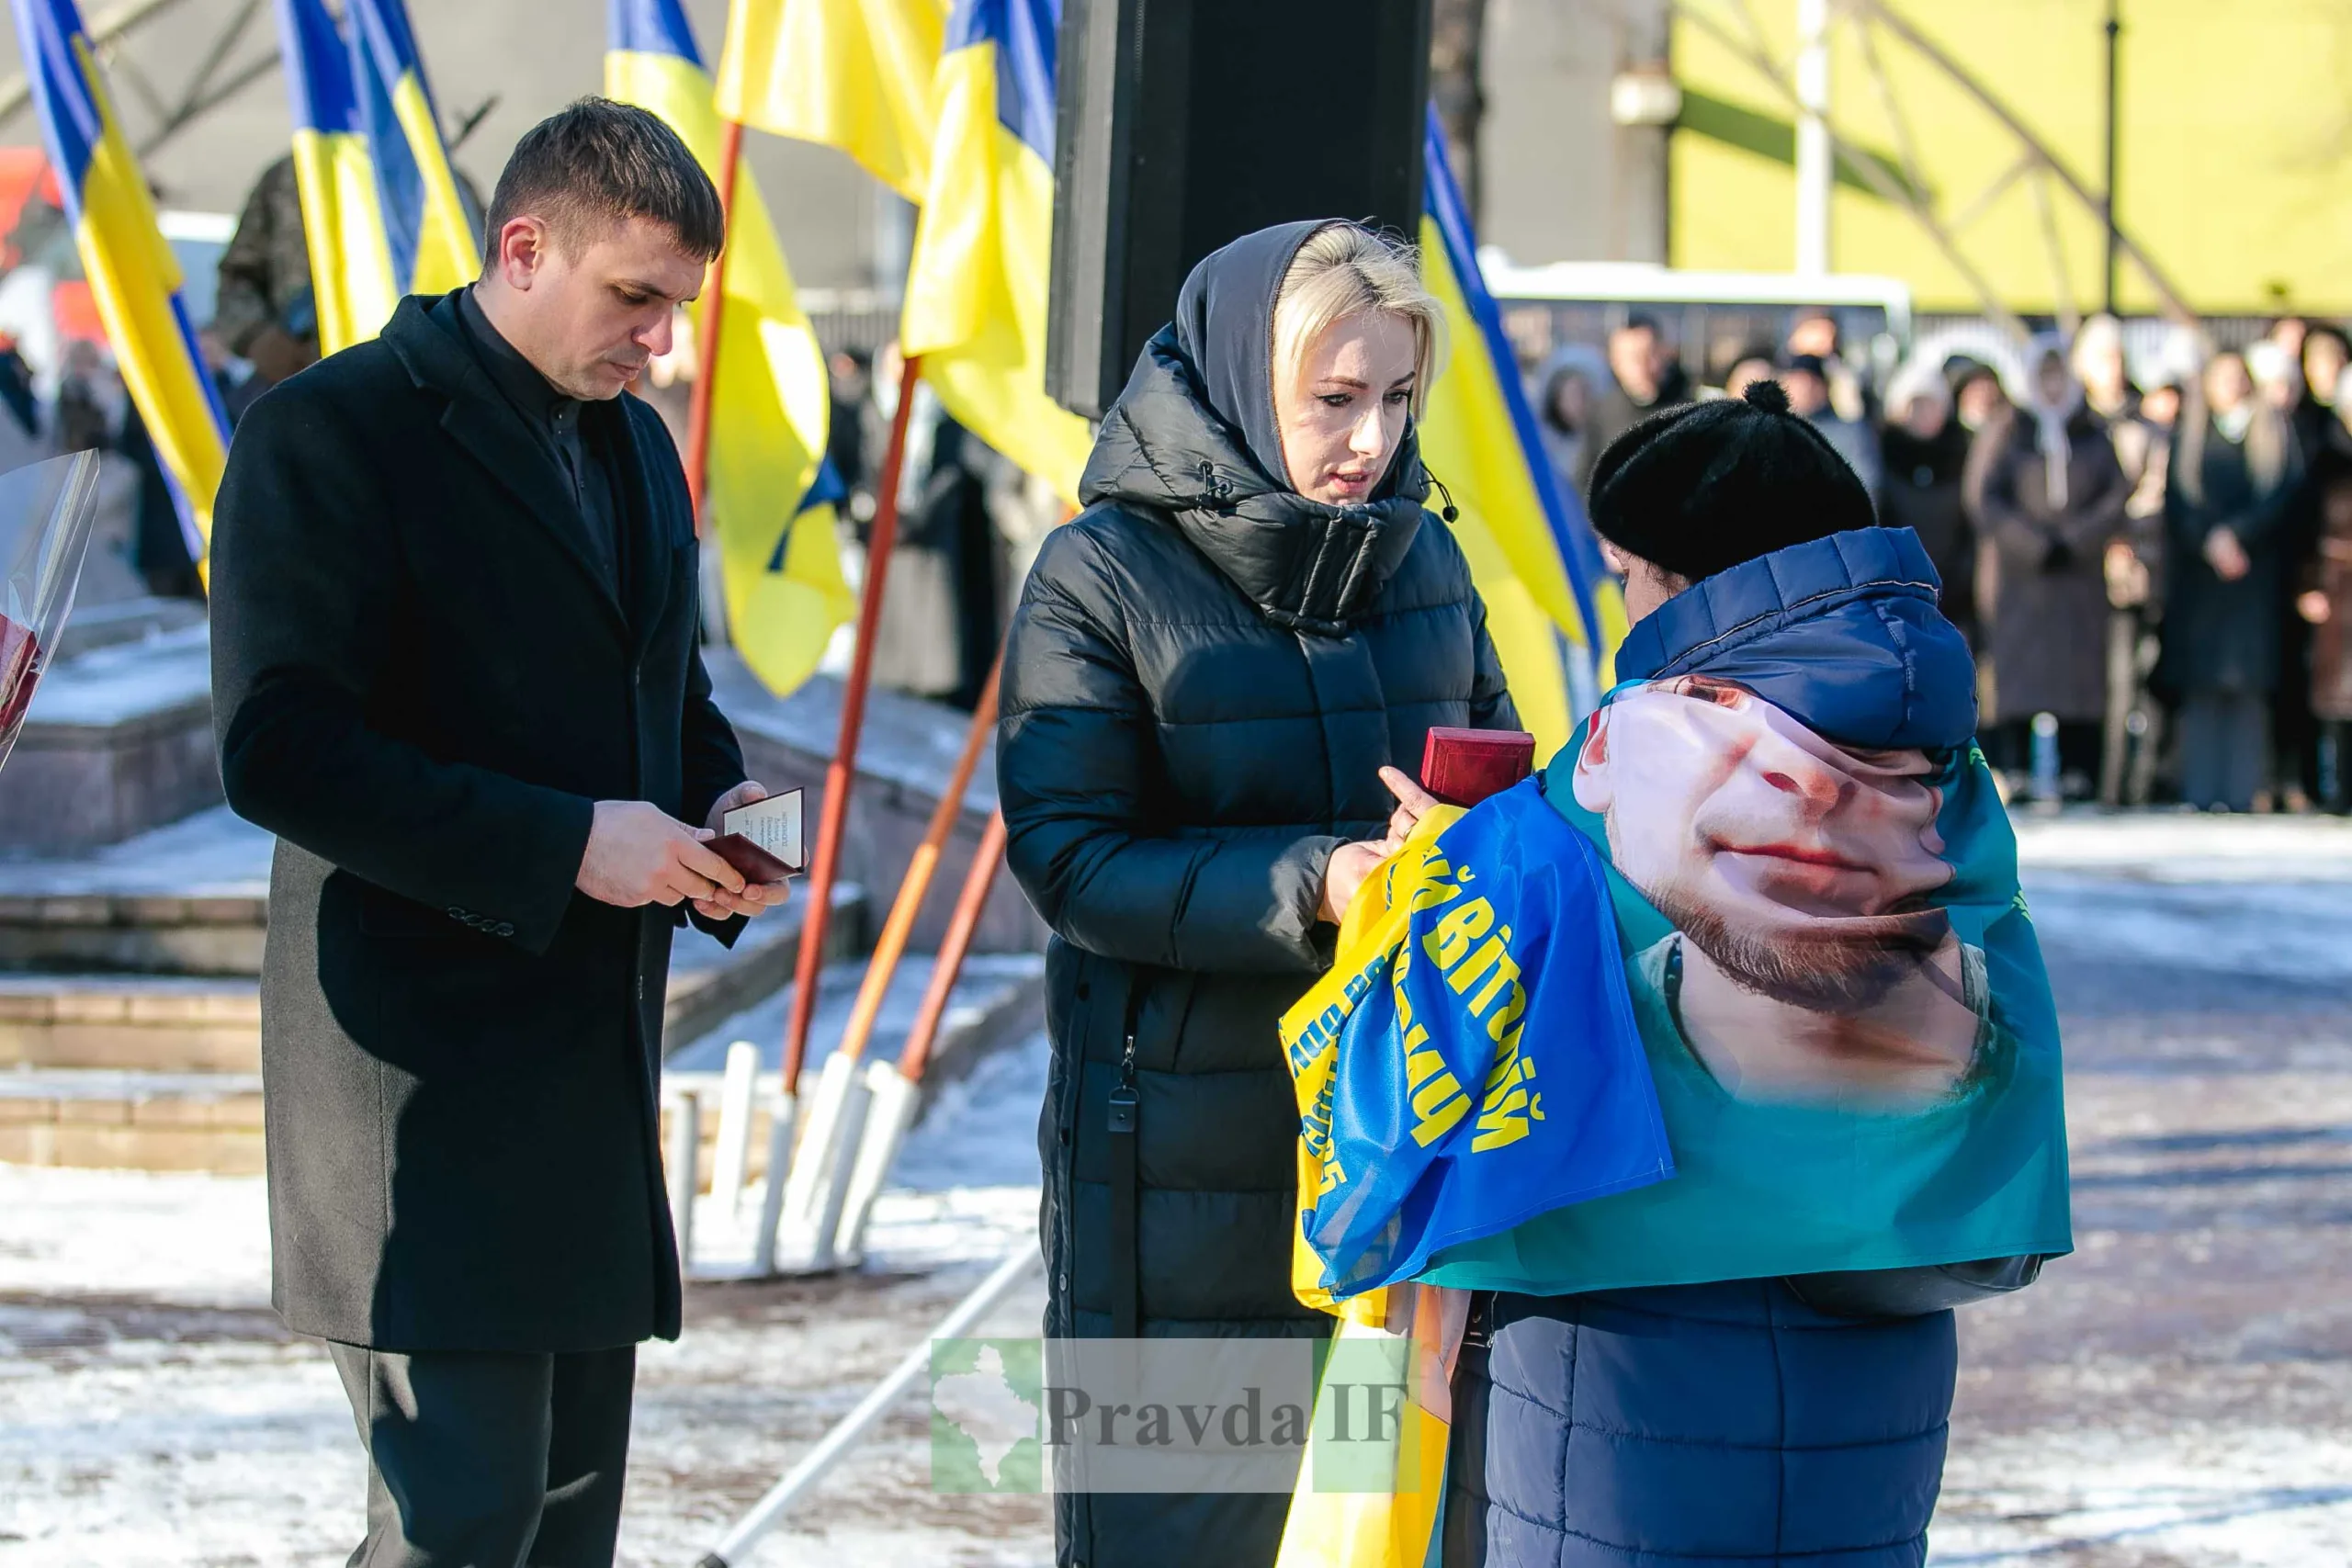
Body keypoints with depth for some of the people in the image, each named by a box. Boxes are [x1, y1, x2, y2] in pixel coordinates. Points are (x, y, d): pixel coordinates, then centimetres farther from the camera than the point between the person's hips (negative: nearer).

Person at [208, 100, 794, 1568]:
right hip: (426, 1072, -8)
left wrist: (717, 802, 4)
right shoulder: (336, 433, -11)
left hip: (594, 1052, 8)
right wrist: (564, 844, -22)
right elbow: (279, 750, -18)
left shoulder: (634, 443, 16)